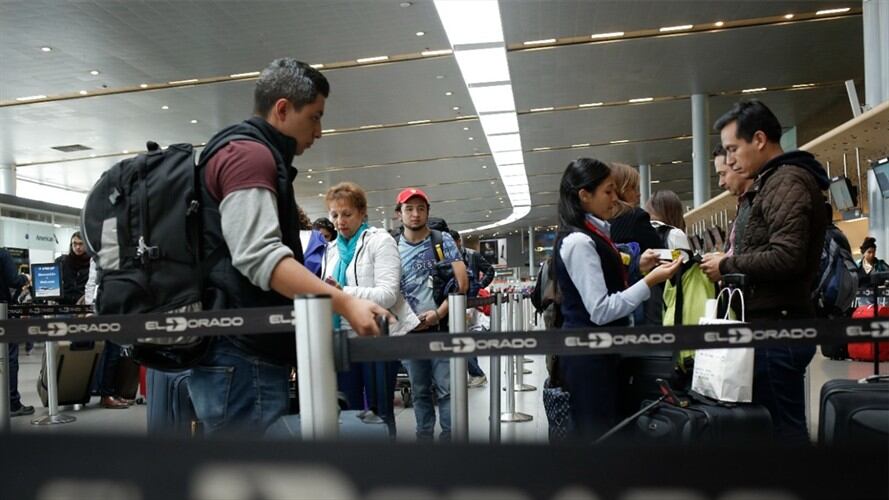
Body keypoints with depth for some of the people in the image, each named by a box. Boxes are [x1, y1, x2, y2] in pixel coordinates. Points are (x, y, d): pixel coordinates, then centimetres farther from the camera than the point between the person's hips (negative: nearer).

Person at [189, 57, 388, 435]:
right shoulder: (249, 153, -10)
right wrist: (344, 303, -25)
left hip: (250, 353, 11)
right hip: (243, 358, -11)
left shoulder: (248, 155, 24)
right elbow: (260, 256, -23)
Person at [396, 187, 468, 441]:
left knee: (446, 389, -3)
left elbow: (462, 282, -6)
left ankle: (449, 436, 6)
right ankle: (424, 436, 23)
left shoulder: (442, 240, 1)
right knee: (420, 390, 12)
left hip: (441, 326, -3)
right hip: (410, 330, 3)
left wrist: (439, 313, -13)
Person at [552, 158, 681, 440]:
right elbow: (601, 310, -21)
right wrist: (650, 281, -19)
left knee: (599, 436, 12)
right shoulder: (578, 242, -17)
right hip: (588, 354, -9)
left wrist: (637, 268, 4)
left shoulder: (591, 236, 12)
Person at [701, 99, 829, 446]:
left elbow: (786, 258, -24)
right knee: (769, 424, 15)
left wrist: (727, 265, -11)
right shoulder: (770, 183, 19)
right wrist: (729, 264, 4)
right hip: (771, 323, 10)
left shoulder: (788, 182, -12)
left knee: (782, 429, -3)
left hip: (777, 328, -10)